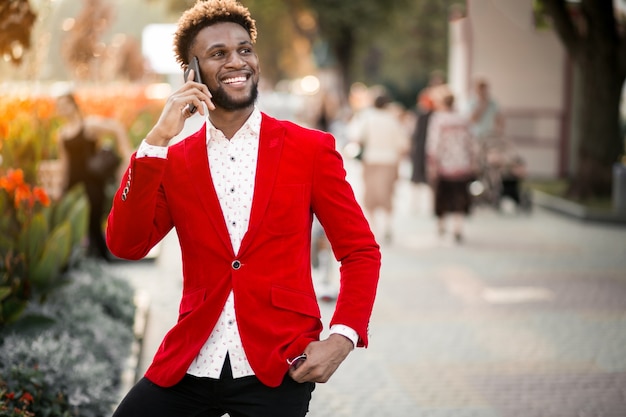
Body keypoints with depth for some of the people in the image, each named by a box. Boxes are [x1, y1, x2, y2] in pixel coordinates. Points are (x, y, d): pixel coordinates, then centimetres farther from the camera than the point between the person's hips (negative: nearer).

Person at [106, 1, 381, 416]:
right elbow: (126, 245, -6)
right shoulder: (172, 161, 8)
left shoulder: (311, 149, 1)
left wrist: (342, 338, -12)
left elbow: (361, 251, 2)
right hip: (189, 366, 2)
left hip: (277, 368, -2)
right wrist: (157, 140, -12)